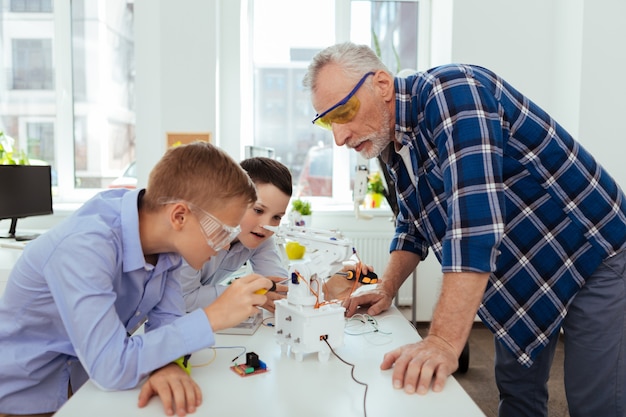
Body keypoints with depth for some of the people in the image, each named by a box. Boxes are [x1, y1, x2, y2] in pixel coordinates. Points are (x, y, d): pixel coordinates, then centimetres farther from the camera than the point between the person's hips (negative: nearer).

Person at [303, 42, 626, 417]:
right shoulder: (390, 143, 1)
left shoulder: (449, 92, -26)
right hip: (523, 274, 8)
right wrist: (386, 290, 2)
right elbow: (413, 227, 13)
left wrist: (445, 341, -38)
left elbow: (475, 216, -36)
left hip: (592, 255, -7)